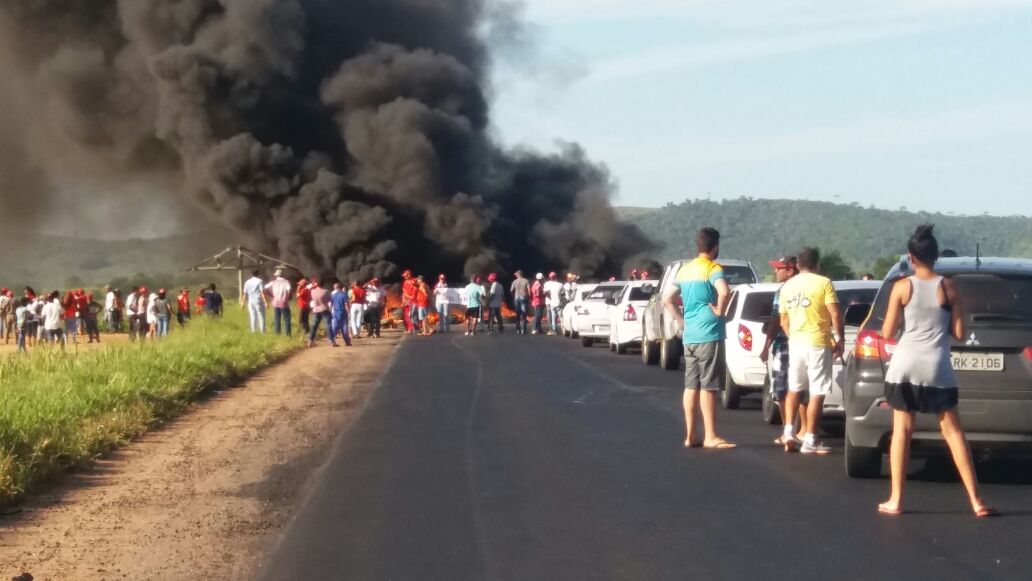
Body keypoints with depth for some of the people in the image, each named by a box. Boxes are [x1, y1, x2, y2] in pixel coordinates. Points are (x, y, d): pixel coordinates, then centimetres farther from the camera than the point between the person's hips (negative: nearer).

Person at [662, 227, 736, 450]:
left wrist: (682, 321, 13)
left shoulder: (685, 270, 13)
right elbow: (724, 292, -30)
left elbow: (667, 299, 17)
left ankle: (690, 436, 11)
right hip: (709, 335, -7)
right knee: (708, 386, -6)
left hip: (690, 336, 7)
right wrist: (719, 311, -14)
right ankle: (710, 437, -5)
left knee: (691, 386, 9)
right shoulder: (713, 269, -10)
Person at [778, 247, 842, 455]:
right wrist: (840, 339, -1)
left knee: (794, 389, 19)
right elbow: (835, 315, -11)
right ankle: (810, 441, -2)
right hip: (818, 344, -5)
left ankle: (789, 433, 10)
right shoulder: (823, 283, -6)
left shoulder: (787, 286, 10)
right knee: (817, 393, -1)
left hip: (795, 343, 5)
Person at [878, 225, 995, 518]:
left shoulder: (902, 287, -4)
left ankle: (895, 500, 5)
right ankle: (977, 502, 3)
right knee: (953, 431, 5)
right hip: (937, 367, 1)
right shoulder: (949, 287, -1)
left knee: (902, 430, 7)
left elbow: (887, 333, -2)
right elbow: (959, 334, 0)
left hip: (905, 365, 0)